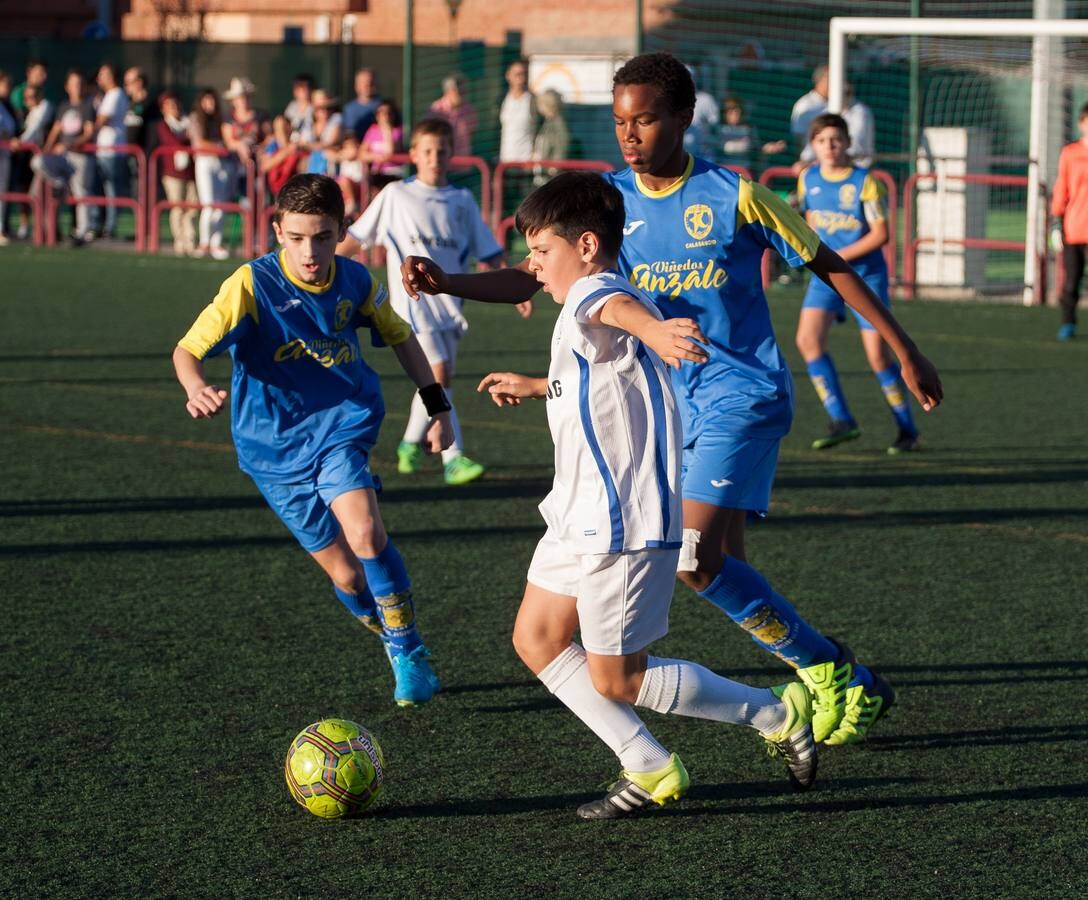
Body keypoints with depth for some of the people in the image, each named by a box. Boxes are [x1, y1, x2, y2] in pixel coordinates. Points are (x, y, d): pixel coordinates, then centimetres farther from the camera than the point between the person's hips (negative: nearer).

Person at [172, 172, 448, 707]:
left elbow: (399, 336, 14)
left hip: (341, 427, 1)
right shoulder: (252, 285, -16)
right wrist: (196, 388, -44)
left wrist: (437, 405, 12)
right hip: (275, 448, -1)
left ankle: (410, 654, -9)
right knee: (346, 575, 0)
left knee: (365, 533, -26)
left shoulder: (355, 281, -5)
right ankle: (396, 647, 29)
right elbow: (188, 349, -22)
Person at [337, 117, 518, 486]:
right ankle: (454, 459, -18)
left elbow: (488, 254, 11)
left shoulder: (462, 200, 9)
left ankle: (411, 443, 32)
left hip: (449, 302, 4)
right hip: (413, 300, -4)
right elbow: (355, 237, 8)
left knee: (437, 379, 9)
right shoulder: (396, 195, 2)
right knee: (438, 374, -15)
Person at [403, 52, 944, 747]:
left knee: (698, 562, -19)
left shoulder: (732, 195, -11)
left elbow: (828, 265, -2)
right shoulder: (609, 200, 2)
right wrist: (446, 283, -19)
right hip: (670, 399, 6)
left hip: (742, 392, -6)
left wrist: (906, 352, 2)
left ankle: (824, 666, -1)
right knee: (727, 572, 8)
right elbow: (533, 279, -1)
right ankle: (853, 686, 24)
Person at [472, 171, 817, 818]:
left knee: (616, 680, -3)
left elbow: (618, 307, -45)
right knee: (536, 638, 11)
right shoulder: (590, 308, 17)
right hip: (582, 514, 11)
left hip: (624, 522, -11)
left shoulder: (592, 294, -17)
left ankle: (777, 714, 10)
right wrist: (534, 387, 54)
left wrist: (652, 329, -69)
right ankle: (651, 771, 13)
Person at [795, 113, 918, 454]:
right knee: (808, 338, -15)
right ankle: (841, 421, -8)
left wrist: (840, 256, -20)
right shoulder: (808, 178, 3)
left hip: (865, 274, -5)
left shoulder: (864, 182, -12)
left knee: (878, 354, -4)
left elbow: (881, 233, -14)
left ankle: (907, 429, 12)